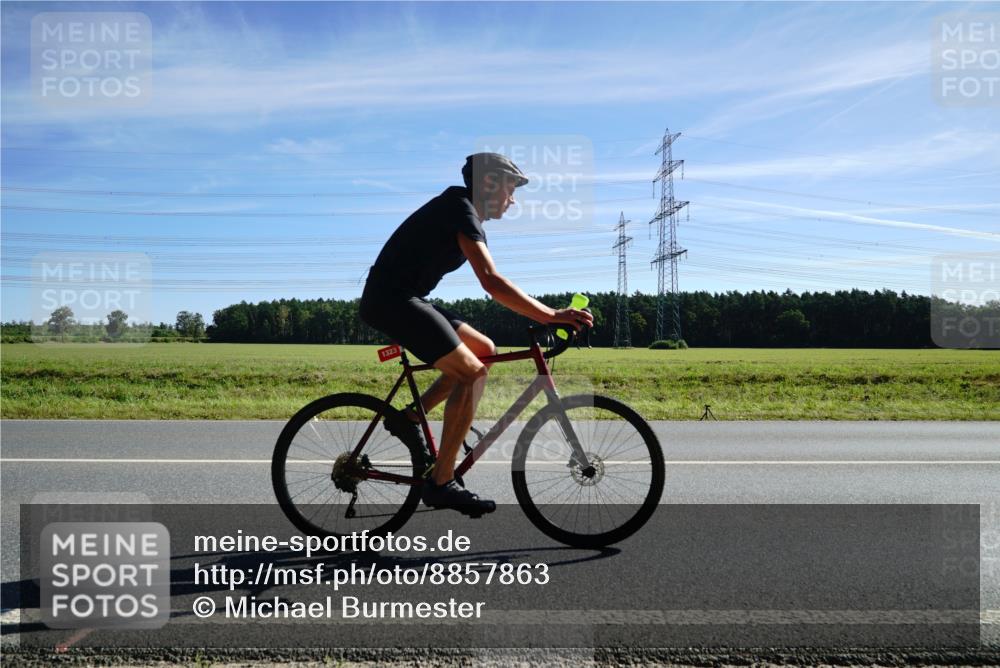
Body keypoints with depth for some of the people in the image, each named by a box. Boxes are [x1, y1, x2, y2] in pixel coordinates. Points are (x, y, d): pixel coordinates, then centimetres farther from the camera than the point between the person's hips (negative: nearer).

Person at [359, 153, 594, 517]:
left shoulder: (466, 215, 17)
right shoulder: (461, 210, -14)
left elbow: (492, 283, 19)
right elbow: (491, 282, -26)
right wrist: (551, 315, -28)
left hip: (403, 299, 10)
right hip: (392, 299, -10)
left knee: (484, 350, 10)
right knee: (473, 373, -15)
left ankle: (410, 416, 12)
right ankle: (441, 483, -11)